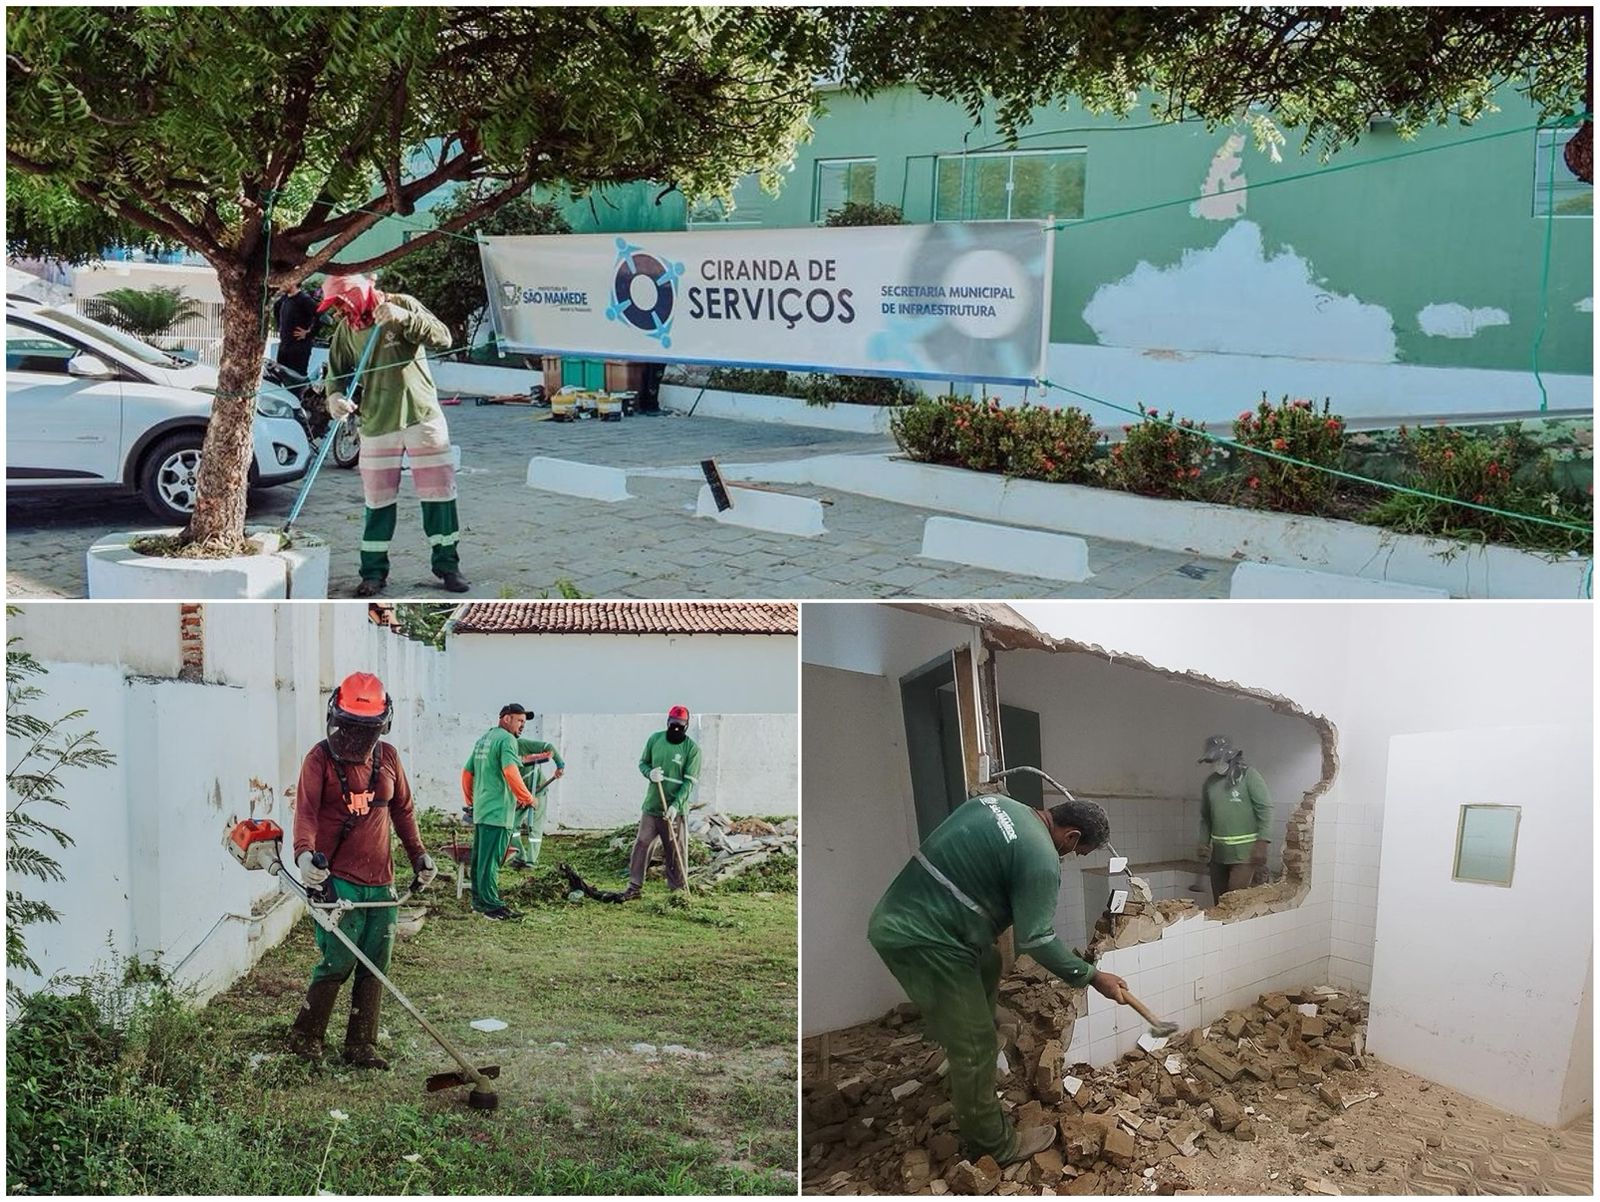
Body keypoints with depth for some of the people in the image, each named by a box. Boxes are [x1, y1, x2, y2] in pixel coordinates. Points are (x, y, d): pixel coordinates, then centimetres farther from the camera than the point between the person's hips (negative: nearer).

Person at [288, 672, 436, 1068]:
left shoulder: (388, 757, 9)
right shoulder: (320, 759, -6)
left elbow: (402, 809, 20)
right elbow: (306, 810, -18)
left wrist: (419, 853, 15)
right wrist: (305, 853, -35)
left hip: (380, 880, 5)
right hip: (337, 879, -5)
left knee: (375, 967, 7)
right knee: (338, 961, -8)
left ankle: (361, 1046, 18)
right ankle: (305, 1036, 12)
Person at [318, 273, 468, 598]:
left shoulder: (402, 305, -7)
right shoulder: (344, 331, 3)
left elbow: (443, 338, -16)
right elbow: (337, 373, 7)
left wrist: (404, 318, -29)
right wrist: (335, 397, -15)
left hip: (423, 416, -2)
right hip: (376, 425, 2)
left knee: (439, 492, 2)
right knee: (379, 501, 6)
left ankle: (447, 565, 14)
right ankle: (374, 572, 16)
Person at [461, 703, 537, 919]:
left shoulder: (483, 738, 18)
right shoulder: (506, 739, -11)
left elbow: (467, 772, 23)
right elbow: (510, 772, -24)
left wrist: (469, 800, 31)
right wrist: (526, 798, -15)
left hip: (480, 809, 9)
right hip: (498, 810, -9)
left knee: (479, 858, 14)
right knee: (491, 860, -8)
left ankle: (479, 901, 21)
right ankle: (491, 905, -6)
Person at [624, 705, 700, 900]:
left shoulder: (692, 748, -8)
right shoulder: (655, 739, 3)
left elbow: (689, 781, -11)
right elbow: (643, 762, 15)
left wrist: (675, 805, -21)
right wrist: (649, 773, -10)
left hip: (676, 810, -3)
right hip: (651, 805, 3)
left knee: (676, 851, 1)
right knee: (642, 844, 3)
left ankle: (677, 890, 11)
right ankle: (634, 887, 11)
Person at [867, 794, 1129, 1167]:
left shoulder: (997, 802, 9)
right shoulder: (1041, 859, -16)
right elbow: (1037, 939, -15)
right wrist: (1093, 977, -5)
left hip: (896, 917, 10)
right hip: (921, 941, -10)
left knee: (988, 965, 32)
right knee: (974, 1047, 1)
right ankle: (994, 1145, 14)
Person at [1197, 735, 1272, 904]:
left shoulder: (1249, 776, -7)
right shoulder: (1209, 783, 9)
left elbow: (1265, 809, -10)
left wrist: (1262, 844, -16)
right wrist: (1204, 843, 8)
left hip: (1244, 852, -6)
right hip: (1219, 853, 6)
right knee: (1219, 901, 8)